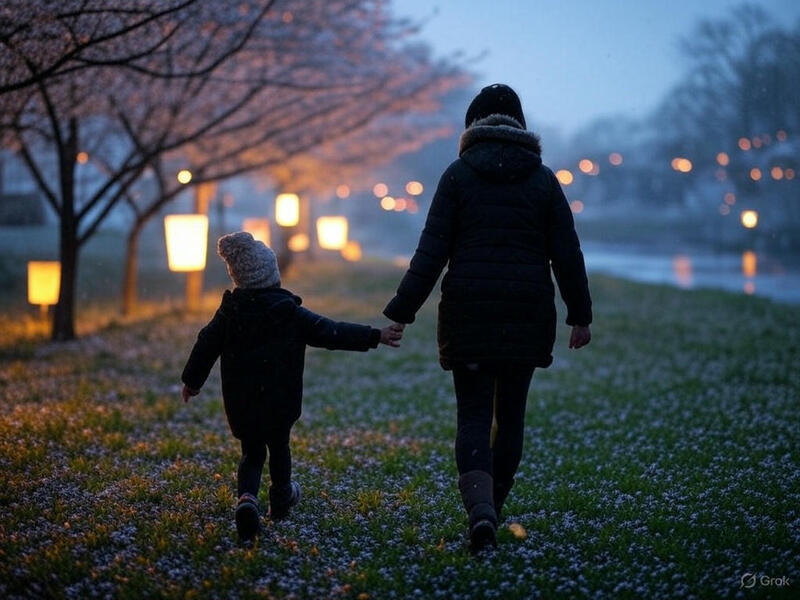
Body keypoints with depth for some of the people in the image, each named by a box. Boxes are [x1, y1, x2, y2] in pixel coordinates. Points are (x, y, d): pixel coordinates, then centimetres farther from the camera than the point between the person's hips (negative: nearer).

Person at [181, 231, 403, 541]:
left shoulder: (228, 313, -2)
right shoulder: (291, 313, -10)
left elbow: (206, 346, 5)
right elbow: (332, 333, -12)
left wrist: (192, 380, 19)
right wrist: (375, 336, -10)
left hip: (240, 402, 2)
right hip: (280, 402, -2)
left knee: (251, 453, 12)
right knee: (278, 447, 20)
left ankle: (247, 498, -14)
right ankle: (281, 499, 38)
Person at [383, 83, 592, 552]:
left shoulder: (459, 174, -1)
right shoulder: (543, 179, 4)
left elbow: (432, 252, -6)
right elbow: (567, 254, 3)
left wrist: (401, 312, -5)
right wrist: (580, 315, 11)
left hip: (469, 313, -1)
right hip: (527, 315, 2)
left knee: (474, 416, -1)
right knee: (511, 413, 14)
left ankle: (480, 510, -21)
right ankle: (494, 506, 22)